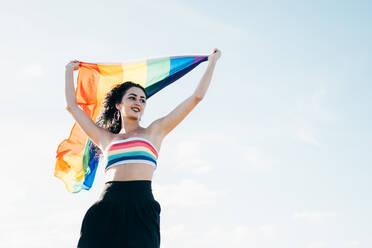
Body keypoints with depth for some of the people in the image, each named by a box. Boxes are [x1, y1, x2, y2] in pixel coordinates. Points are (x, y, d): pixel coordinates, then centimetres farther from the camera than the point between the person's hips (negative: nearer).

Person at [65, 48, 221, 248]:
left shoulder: (154, 132, 20)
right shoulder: (106, 139, 24)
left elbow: (197, 97, 22)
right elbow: (72, 105, 32)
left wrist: (212, 61, 29)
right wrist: (69, 71, 43)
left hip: (141, 207, -1)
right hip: (106, 207, 2)